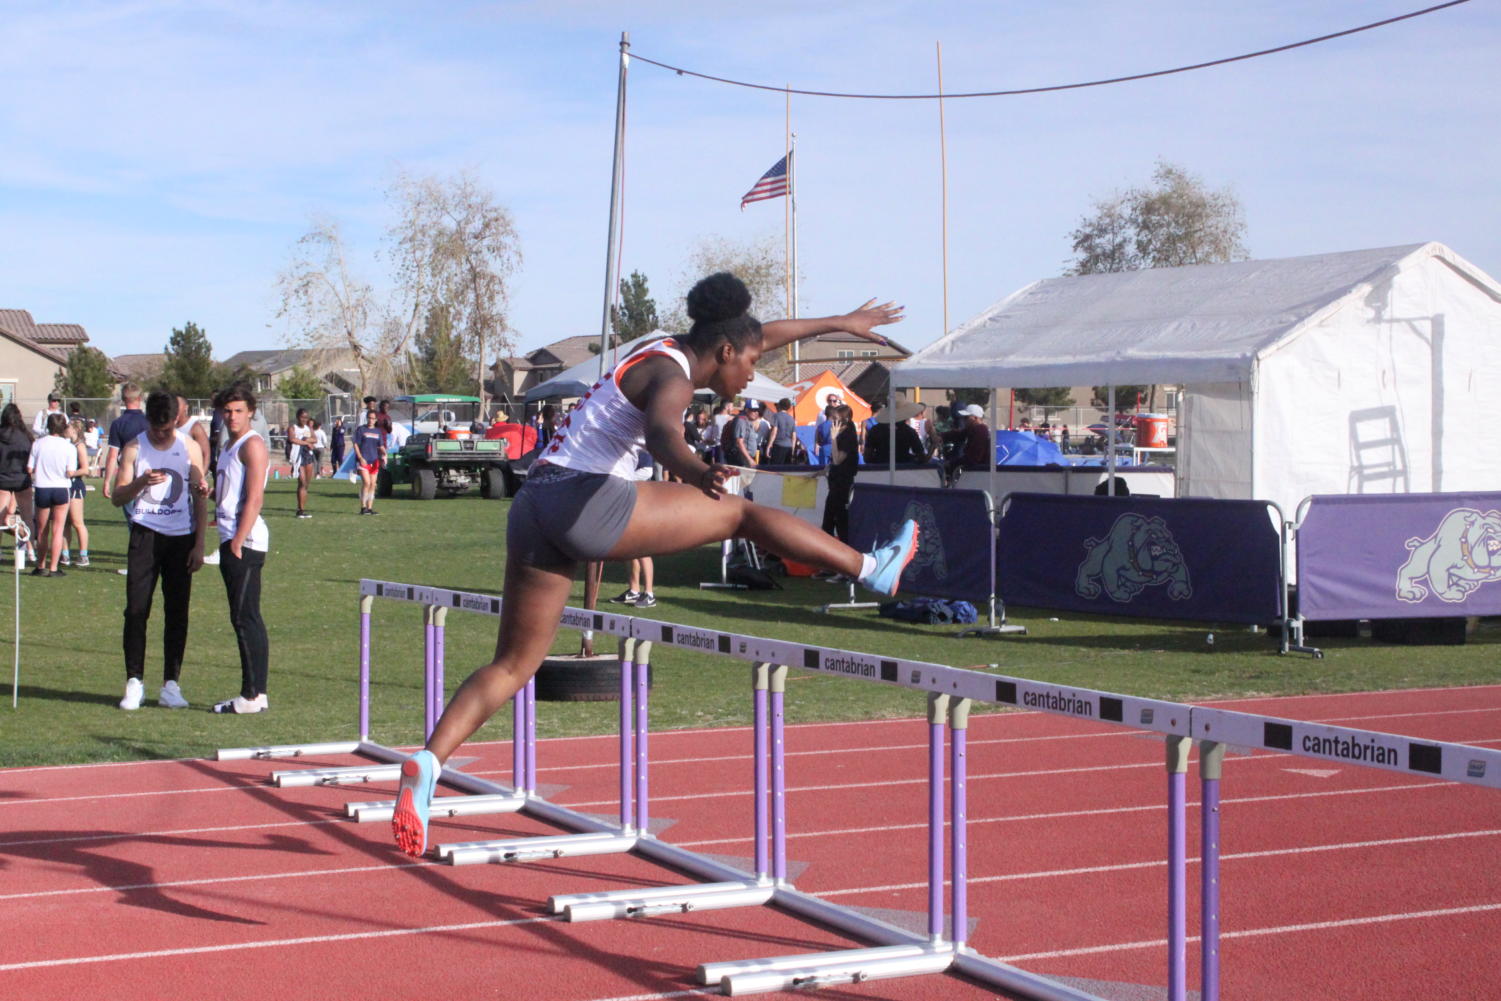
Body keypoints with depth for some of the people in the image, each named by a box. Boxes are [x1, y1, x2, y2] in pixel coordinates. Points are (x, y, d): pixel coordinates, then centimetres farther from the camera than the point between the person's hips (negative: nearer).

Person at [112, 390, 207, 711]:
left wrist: (199, 544, 1)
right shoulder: (134, 449, 2)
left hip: (181, 539, 1)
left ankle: (171, 684, 6)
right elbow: (117, 497, -1)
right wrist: (140, 483, -22)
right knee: (136, 609, -6)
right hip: (145, 536, -1)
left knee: (177, 612, 1)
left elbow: (199, 498, 7)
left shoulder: (190, 448, 4)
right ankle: (134, 682, 1)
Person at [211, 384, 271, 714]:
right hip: (232, 540, 10)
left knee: (246, 618, -9)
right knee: (243, 619, 10)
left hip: (245, 542, -10)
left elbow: (254, 499, -17)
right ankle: (254, 694, 13)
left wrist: (237, 542, -21)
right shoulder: (230, 447, 20)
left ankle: (253, 695, -7)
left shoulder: (252, 445, -9)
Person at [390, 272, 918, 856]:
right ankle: (872, 569, 10)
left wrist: (840, 323, 46)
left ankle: (427, 764, -7)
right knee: (742, 513, 1)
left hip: (534, 509, 9)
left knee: (513, 665, 6)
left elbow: (764, 334, 36)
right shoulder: (673, 376, -6)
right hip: (585, 499, -9)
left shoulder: (667, 350, 22)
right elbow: (661, 432, -31)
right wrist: (695, 472, -52)